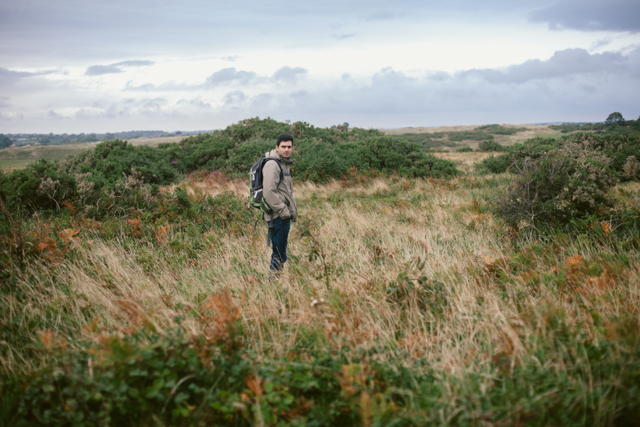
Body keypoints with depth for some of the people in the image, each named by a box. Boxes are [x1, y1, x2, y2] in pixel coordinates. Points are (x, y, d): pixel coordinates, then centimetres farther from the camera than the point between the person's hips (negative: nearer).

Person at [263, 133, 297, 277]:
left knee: (280, 253, 17)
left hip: (284, 215, 10)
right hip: (278, 216, -10)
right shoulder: (272, 164, -16)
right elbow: (269, 193, -23)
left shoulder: (285, 163, 17)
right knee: (279, 254, -5)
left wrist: (292, 210, 20)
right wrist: (283, 211, -18)